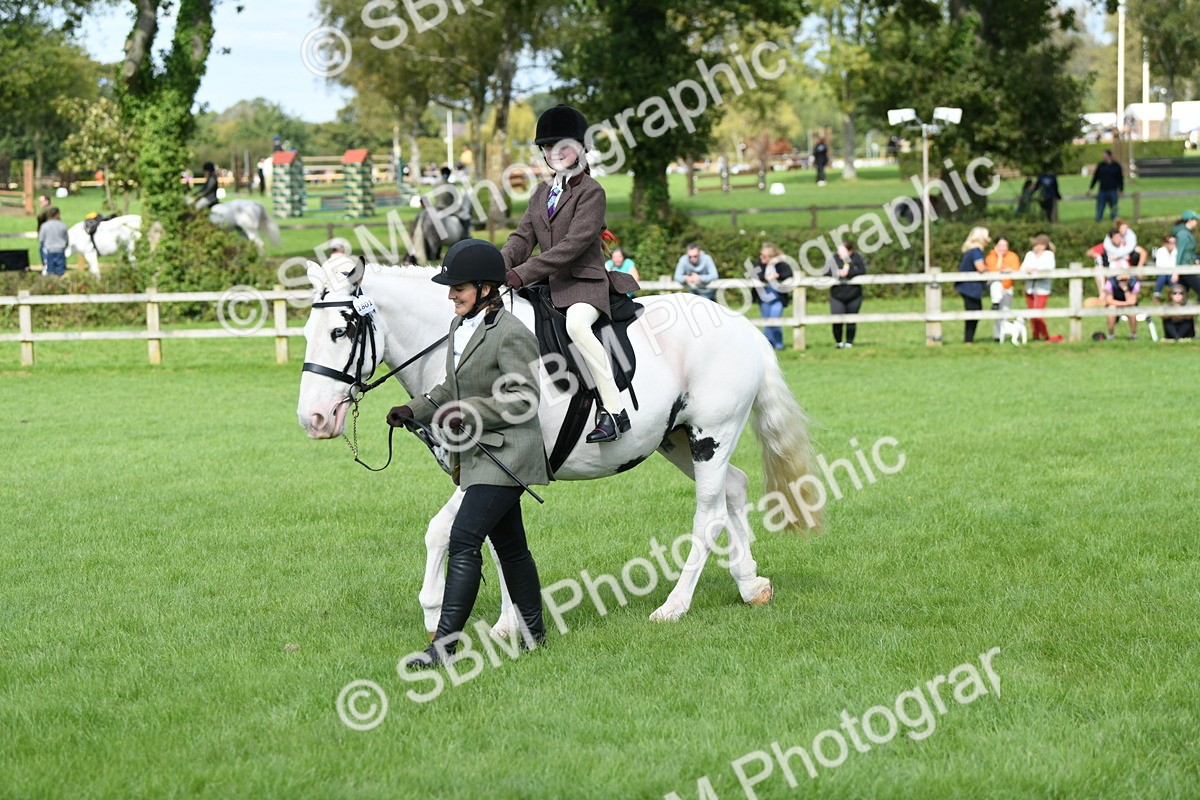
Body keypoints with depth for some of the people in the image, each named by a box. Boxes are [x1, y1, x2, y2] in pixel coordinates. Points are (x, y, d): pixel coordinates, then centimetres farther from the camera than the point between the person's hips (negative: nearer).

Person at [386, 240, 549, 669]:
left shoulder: (511, 336, -18)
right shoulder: (461, 327, 11)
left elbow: (525, 398, -21)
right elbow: (452, 388, 22)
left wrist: (467, 413, -24)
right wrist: (415, 410, 8)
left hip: (506, 455, -10)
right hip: (479, 455, 10)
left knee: (463, 541, -15)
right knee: (509, 545, 18)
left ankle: (445, 642, -16)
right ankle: (534, 631, 30)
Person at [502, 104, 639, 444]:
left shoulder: (591, 192, -7)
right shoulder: (542, 192, 18)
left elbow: (573, 244, -17)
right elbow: (523, 236, 10)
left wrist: (522, 274, -23)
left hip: (585, 281, -9)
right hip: (548, 285, 9)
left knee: (576, 324, -36)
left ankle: (614, 409, -36)